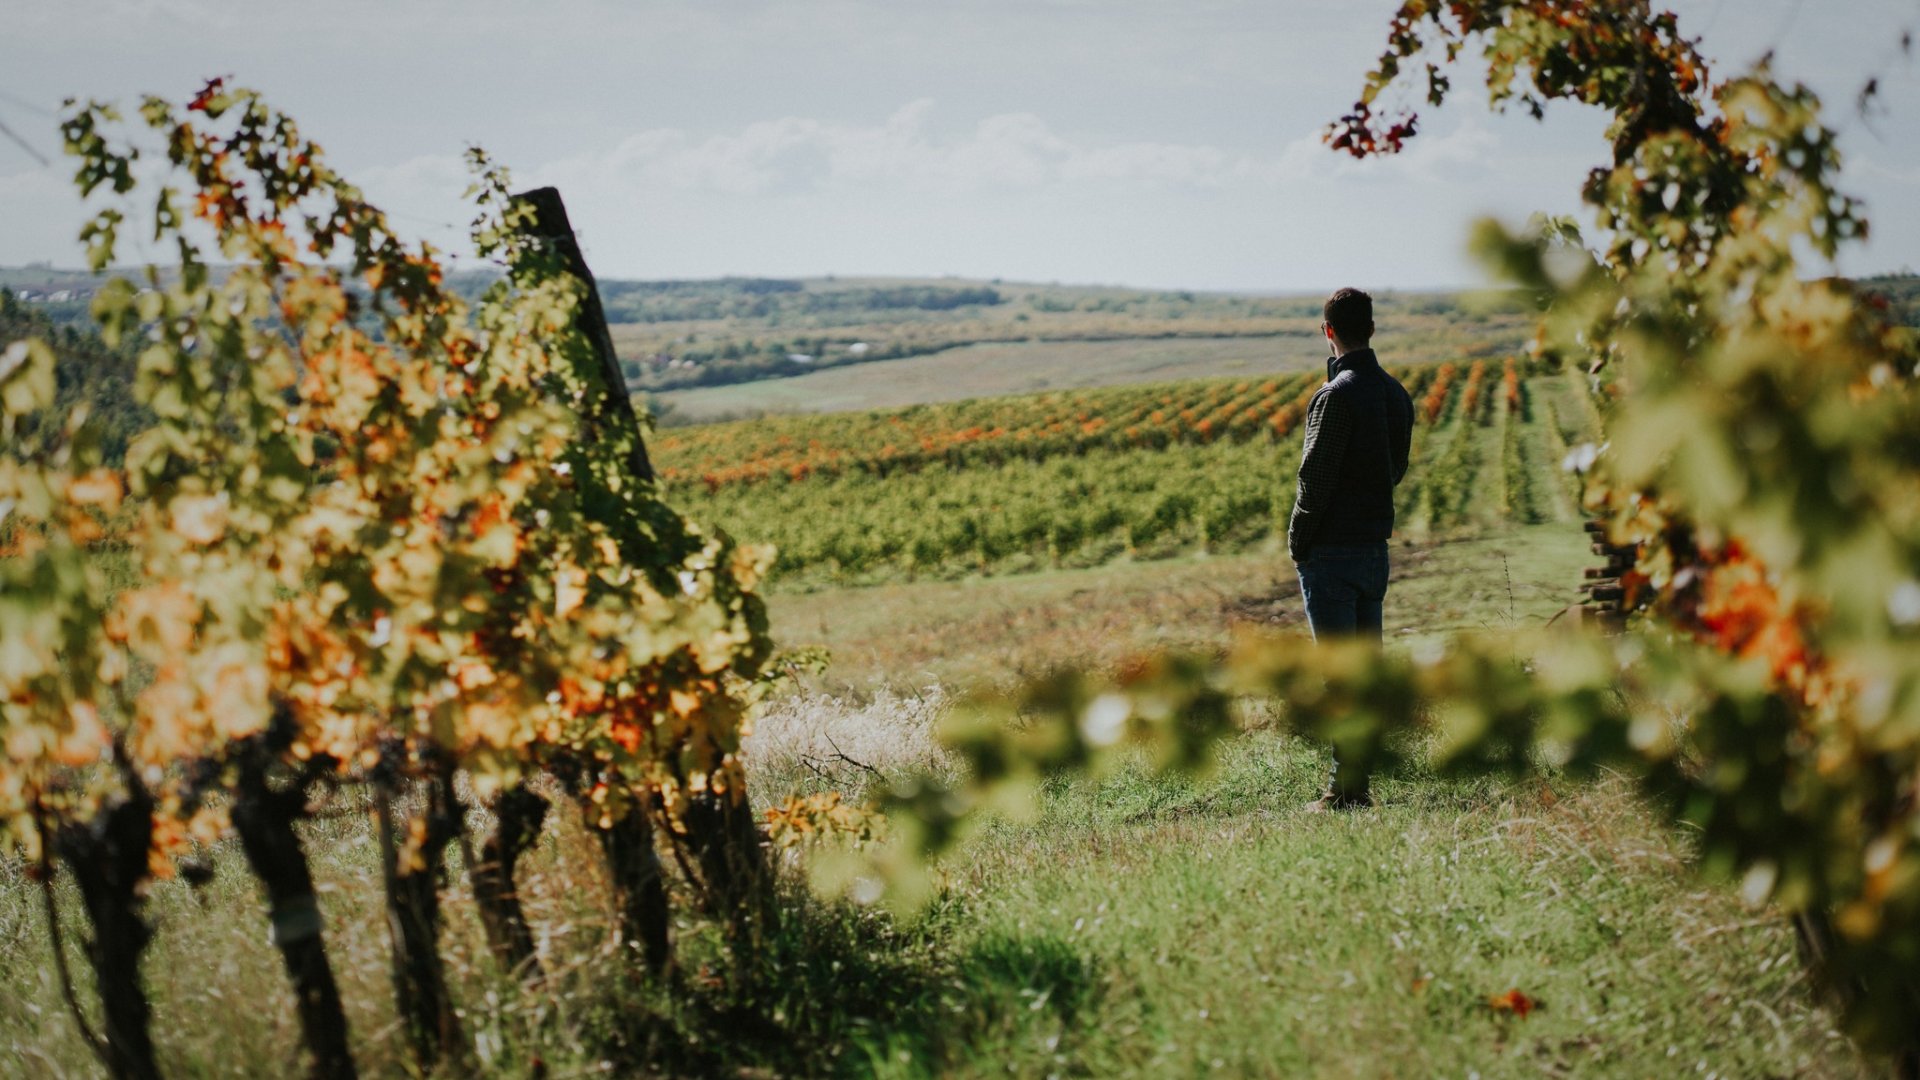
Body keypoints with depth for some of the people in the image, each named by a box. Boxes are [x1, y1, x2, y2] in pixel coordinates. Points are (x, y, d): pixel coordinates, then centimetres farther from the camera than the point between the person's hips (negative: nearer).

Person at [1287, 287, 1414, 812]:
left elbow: (1315, 477, -15)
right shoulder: (1396, 393, 9)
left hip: (1332, 551, -8)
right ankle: (1360, 779, 16)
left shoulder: (1337, 395, -16)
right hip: (1376, 545, 8)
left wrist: (1298, 543, -5)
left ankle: (1347, 786, -3)